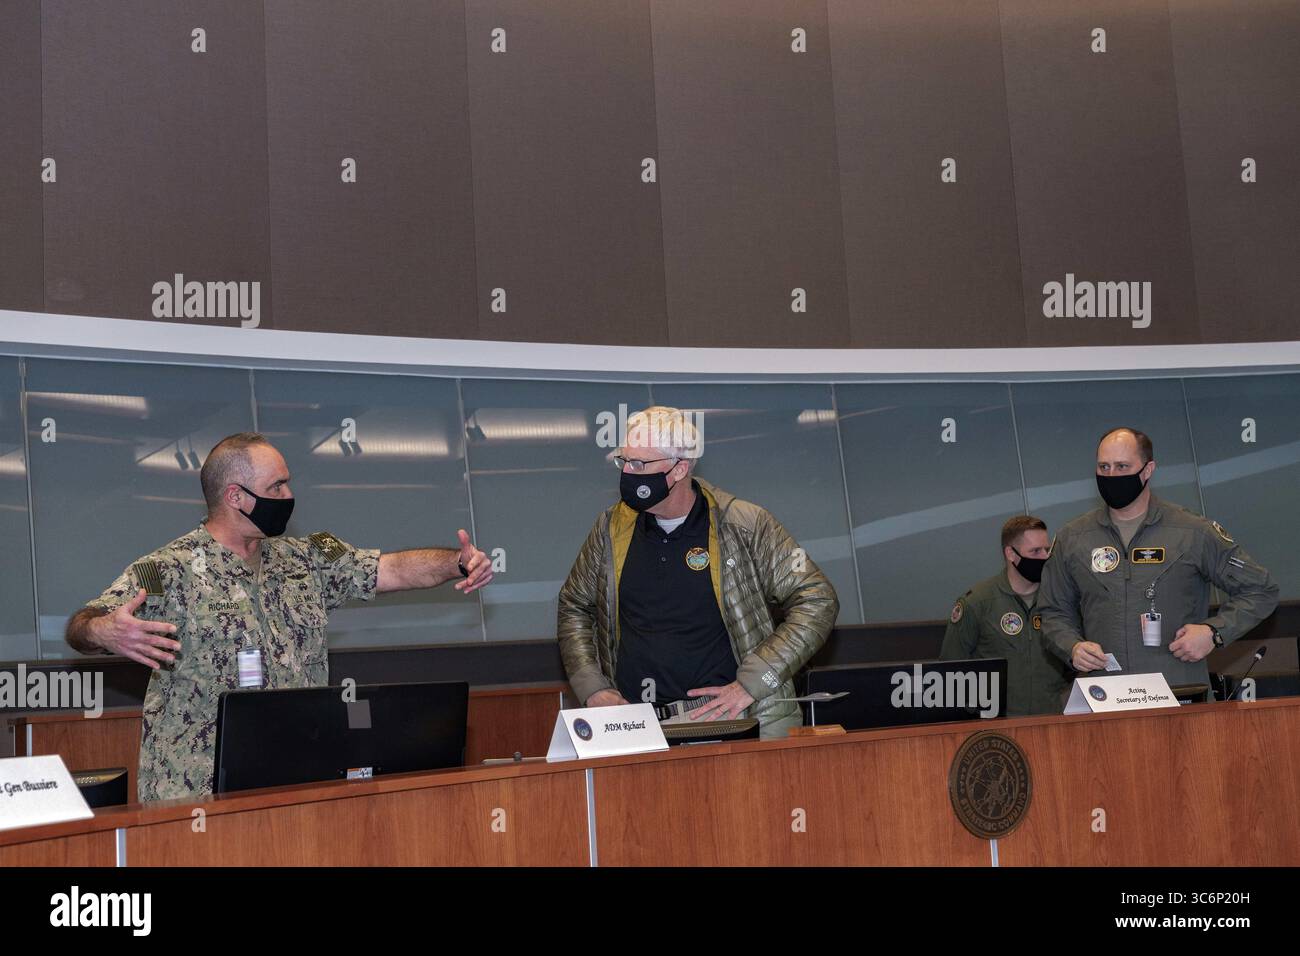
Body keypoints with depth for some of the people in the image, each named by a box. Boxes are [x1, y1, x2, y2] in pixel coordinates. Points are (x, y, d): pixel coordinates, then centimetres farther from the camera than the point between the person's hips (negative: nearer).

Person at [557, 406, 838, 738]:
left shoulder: (743, 526, 0)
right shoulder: (613, 527, 11)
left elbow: (817, 601, -1)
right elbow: (574, 608, 24)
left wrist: (750, 685, -8)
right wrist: (593, 689, 8)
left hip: (735, 720, -3)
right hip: (635, 725, 3)